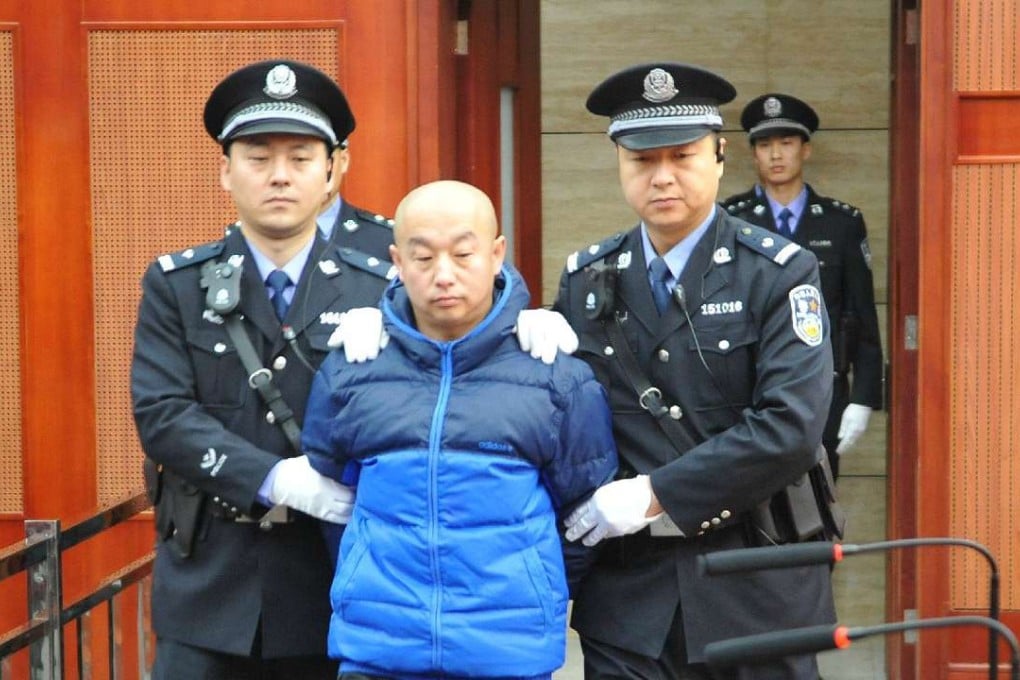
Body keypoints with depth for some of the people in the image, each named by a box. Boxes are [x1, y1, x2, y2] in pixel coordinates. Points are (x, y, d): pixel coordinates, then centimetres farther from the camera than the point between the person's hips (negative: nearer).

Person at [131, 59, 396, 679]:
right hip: (208, 584, 0)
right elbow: (161, 413, -9)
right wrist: (275, 480, -20)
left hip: (332, 587, 0)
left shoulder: (379, 289, 2)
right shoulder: (174, 285, 2)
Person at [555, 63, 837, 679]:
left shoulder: (779, 274, -6)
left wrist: (653, 496, -18)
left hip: (756, 588, -2)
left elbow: (790, 428, -18)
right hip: (627, 589, 2)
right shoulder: (585, 280, 6)